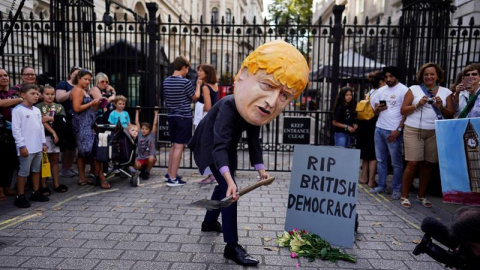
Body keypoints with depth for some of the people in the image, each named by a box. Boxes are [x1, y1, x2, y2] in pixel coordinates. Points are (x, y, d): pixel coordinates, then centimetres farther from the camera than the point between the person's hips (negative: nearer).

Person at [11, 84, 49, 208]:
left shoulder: (37, 110, 12)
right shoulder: (18, 110, -10)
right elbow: (16, 129, -13)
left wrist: (43, 142, 13)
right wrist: (21, 145, -16)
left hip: (38, 146, 8)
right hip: (26, 147, -7)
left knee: (37, 170, 15)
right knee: (24, 172, 0)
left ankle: (36, 193, 26)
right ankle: (20, 197, 9)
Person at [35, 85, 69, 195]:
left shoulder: (59, 107, 10)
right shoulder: (38, 107, 0)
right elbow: (42, 121, -10)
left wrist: (49, 118, -12)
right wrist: (53, 132, -15)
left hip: (56, 136, 3)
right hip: (44, 136, -3)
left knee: (55, 160, 10)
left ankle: (56, 184, 17)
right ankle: (43, 186, 6)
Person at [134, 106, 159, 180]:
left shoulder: (151, 135, -4)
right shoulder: (140, 135, 3)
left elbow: (155, 124, -7)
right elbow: (137, 123, 6)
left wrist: (156, 112, -2)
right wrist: (137, 111, 12)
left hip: (150, 157, -1)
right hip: (140, 158, 1)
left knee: (151, 158, -36)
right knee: (136, 166, -28)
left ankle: (147, 172, -7)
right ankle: (143, 169, 10)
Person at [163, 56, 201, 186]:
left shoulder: (166, 81, 6)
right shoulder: (185, 82, -14)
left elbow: (166, 100, 14)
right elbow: (195, 98, -2)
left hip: (171, 116, 7)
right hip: (183, 117, -7)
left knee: (174, 145, 19)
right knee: (179, 146, -3)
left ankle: (169, 173, 27)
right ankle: (173, 178, 0)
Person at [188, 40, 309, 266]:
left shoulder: (255, 109, -16)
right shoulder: (228, 106, -41)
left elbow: (253, 141, -5)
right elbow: (219, 146, -48)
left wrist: (260, 168, -8)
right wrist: (230, 179, -59)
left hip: (228, 145, 8)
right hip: (211, 145, -8)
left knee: (224, 186, 20)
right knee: (228, 189, -15)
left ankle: (209, 222, 42)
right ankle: (232, 247, -9)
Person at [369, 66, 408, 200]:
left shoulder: (403, 90, -4)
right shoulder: (381, 90, 13)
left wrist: (398, 130, -15)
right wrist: (378, 109, -7)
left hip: (393, 131, -6)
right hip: (379, 129, 6)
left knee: (396, 162, 2)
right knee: (380, 160, 10)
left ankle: (397, 189, 10)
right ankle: (381, 186, 19)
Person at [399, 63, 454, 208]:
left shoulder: (445, 92, 10)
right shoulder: (414, 89, 5)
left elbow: (451, 115, 8)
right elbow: (403, 111, 1)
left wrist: (441, 106, -10)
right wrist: (418, 105, -13)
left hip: (435, 132, 3)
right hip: (414, 131, -2)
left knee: (428, 164, 5)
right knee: (413, 163, -7)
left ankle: (421, 196, 21)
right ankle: (404, 196, 4)